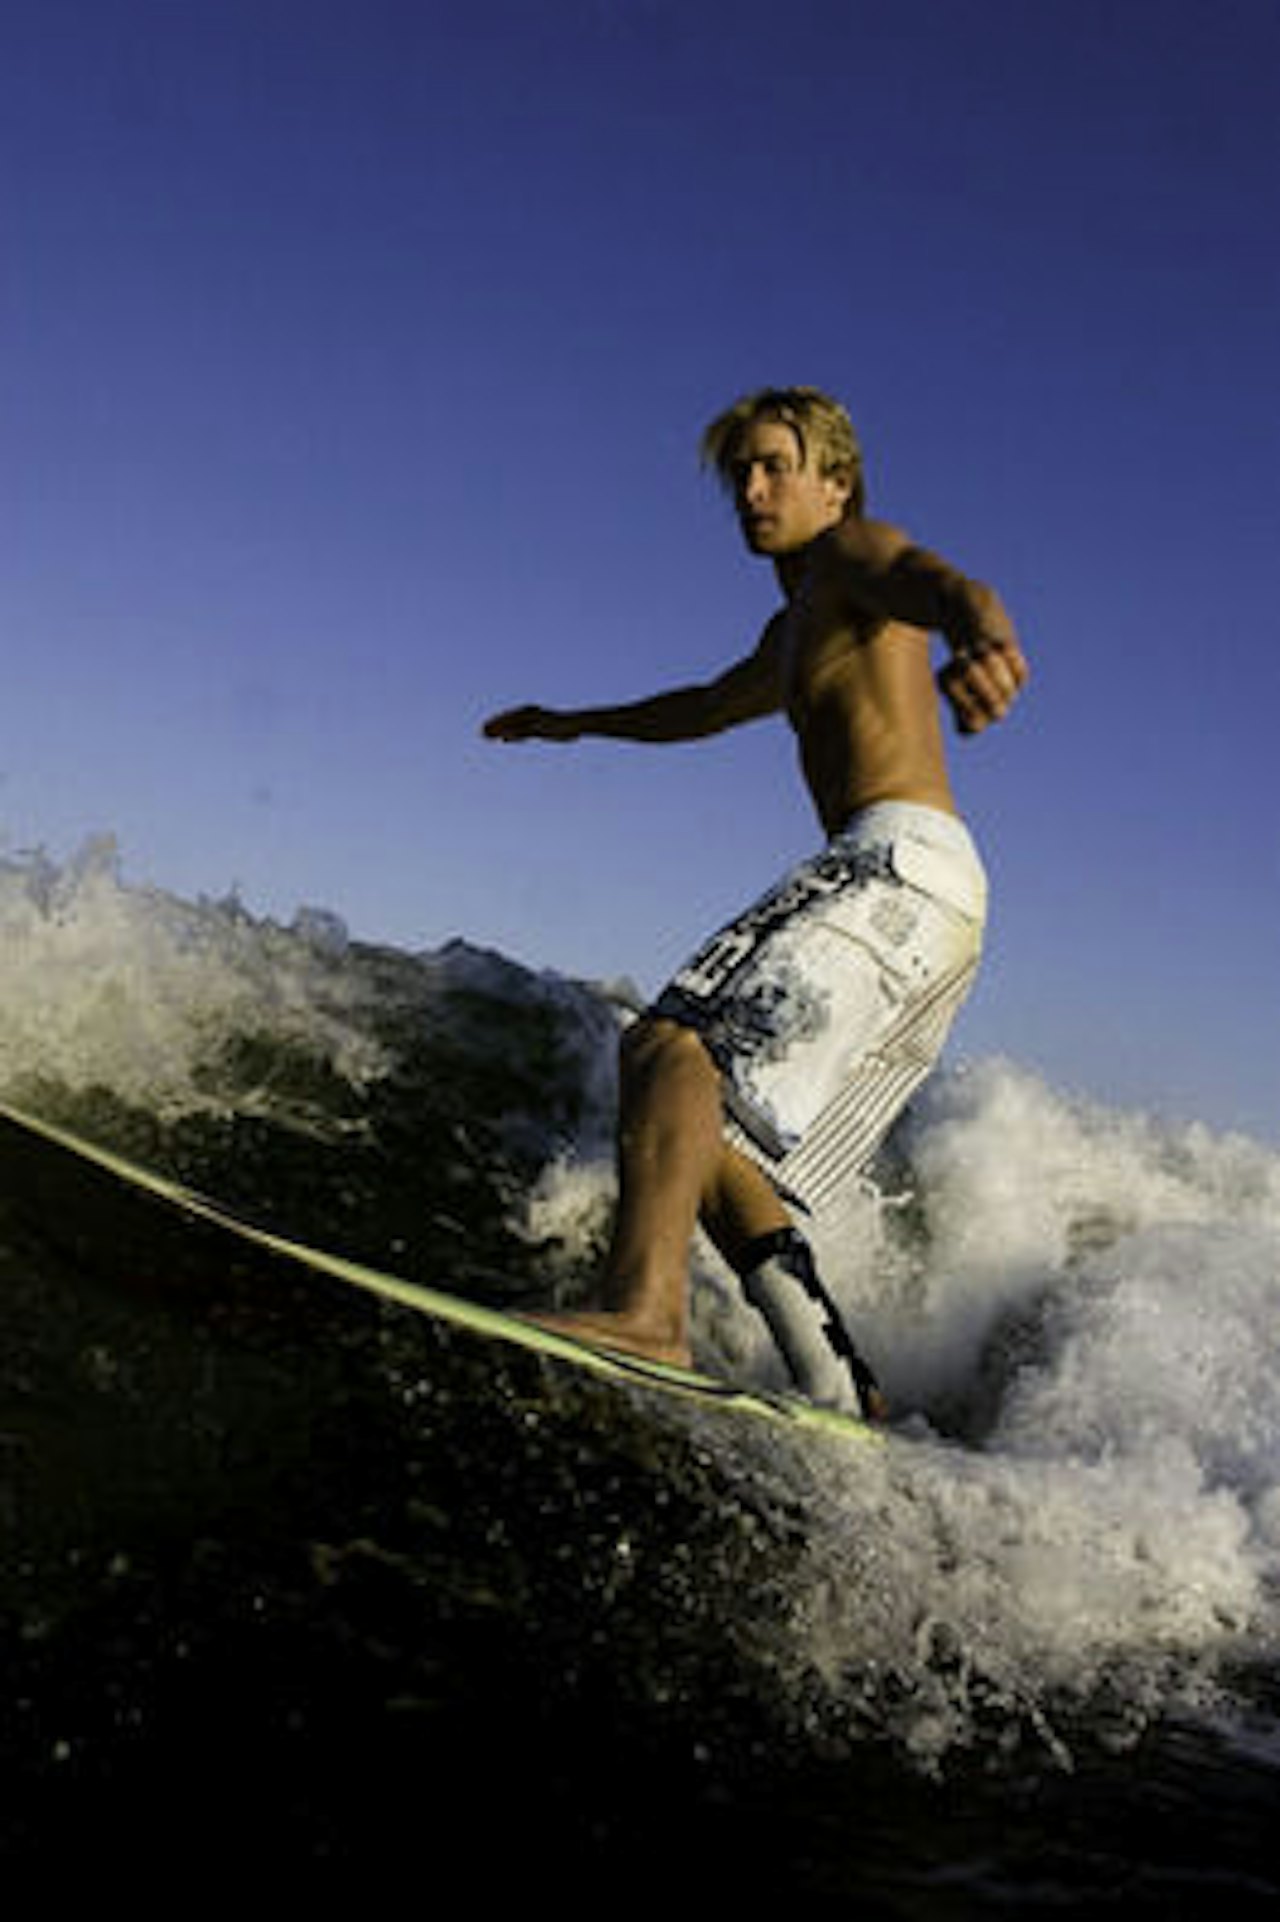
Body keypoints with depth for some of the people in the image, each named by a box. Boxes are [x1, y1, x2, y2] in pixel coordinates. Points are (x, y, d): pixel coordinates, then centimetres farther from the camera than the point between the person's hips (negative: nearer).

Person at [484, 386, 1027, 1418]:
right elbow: (708, 706, 53)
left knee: (674, 1041, -24)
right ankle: (840, 1390, -3)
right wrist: (576, 724, 63)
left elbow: (945, 583, -20)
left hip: (902, 861, -9)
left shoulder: (853, 554, 6)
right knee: (712, 1126, 4)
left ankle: (646, 1306, -39)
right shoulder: (795, 634, 33)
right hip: (913, 895, 9)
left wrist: (982, 634, -45)